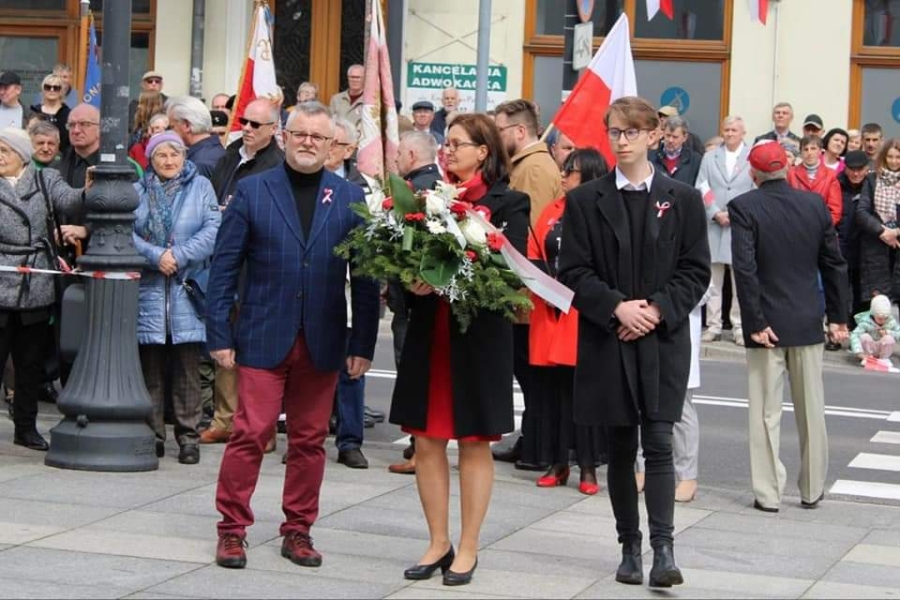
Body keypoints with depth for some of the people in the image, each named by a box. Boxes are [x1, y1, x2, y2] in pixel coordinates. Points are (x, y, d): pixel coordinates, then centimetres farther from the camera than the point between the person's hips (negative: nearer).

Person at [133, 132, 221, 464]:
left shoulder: (201, 187, 7)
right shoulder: (138, 191, 10)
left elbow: (213, 229, -4)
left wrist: (180, 256, -13)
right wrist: (156, 256, -14)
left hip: (188, 287, -1)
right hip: (148, 289, 1)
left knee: (187, 367, 0)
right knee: (151, 367, 3)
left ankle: (188, 436, 5)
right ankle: (153, 434, 10)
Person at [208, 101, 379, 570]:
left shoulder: (351, 198, 6)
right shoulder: (252, 191, 3)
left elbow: (366, 278, 4)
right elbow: (224, 267, 1)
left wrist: (363, 343, 0)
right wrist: (219, 334, -5)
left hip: (323, 342, 2)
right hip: (263, 337, -2)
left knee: (310, 440, 8)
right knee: (250, 435, -4)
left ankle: (298, 531, 20)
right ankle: (232, 529, 7)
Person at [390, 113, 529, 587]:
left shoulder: (507, 204, -4)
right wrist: (412, 280, -14)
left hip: (479, 334, -4)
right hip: (428, 331, 4)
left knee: (474, 443, 5)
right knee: (427, 440, 6)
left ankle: (467, 548, 14)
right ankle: (438, 543, 18)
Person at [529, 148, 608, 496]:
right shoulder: (551, 213, 13)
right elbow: (534, 257, 15)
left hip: (584, 317, -5)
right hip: (550, 314, 5)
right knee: (552, 389, 7)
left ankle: (588, 468, 6)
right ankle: (557, 463, 16)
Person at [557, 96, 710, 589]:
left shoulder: (682, 199, 4)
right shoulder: (585, 201, 4)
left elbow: (696, 271, 2)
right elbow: (574, 271, 0)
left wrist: (657, 309, -12)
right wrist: (616, 307, -15)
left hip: (663, 341, -1)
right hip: (607, 341, 1)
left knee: (658, 445, -8)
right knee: (621, 449, 8)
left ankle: (663, 548, -10)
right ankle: (630, 547, 16)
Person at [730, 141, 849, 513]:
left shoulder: (744, 207, -11)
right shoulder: (815, 204, 1)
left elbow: (745, 268, -17)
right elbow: (834, 264, 5)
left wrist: (756, 323, -13)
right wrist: (838, 316, 12)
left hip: (768, 324, -3)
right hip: (808, 323, 3)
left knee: (766, 413, 4)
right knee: (811, 410, 13)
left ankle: (768, 494, 6)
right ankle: (813, 490, 21)